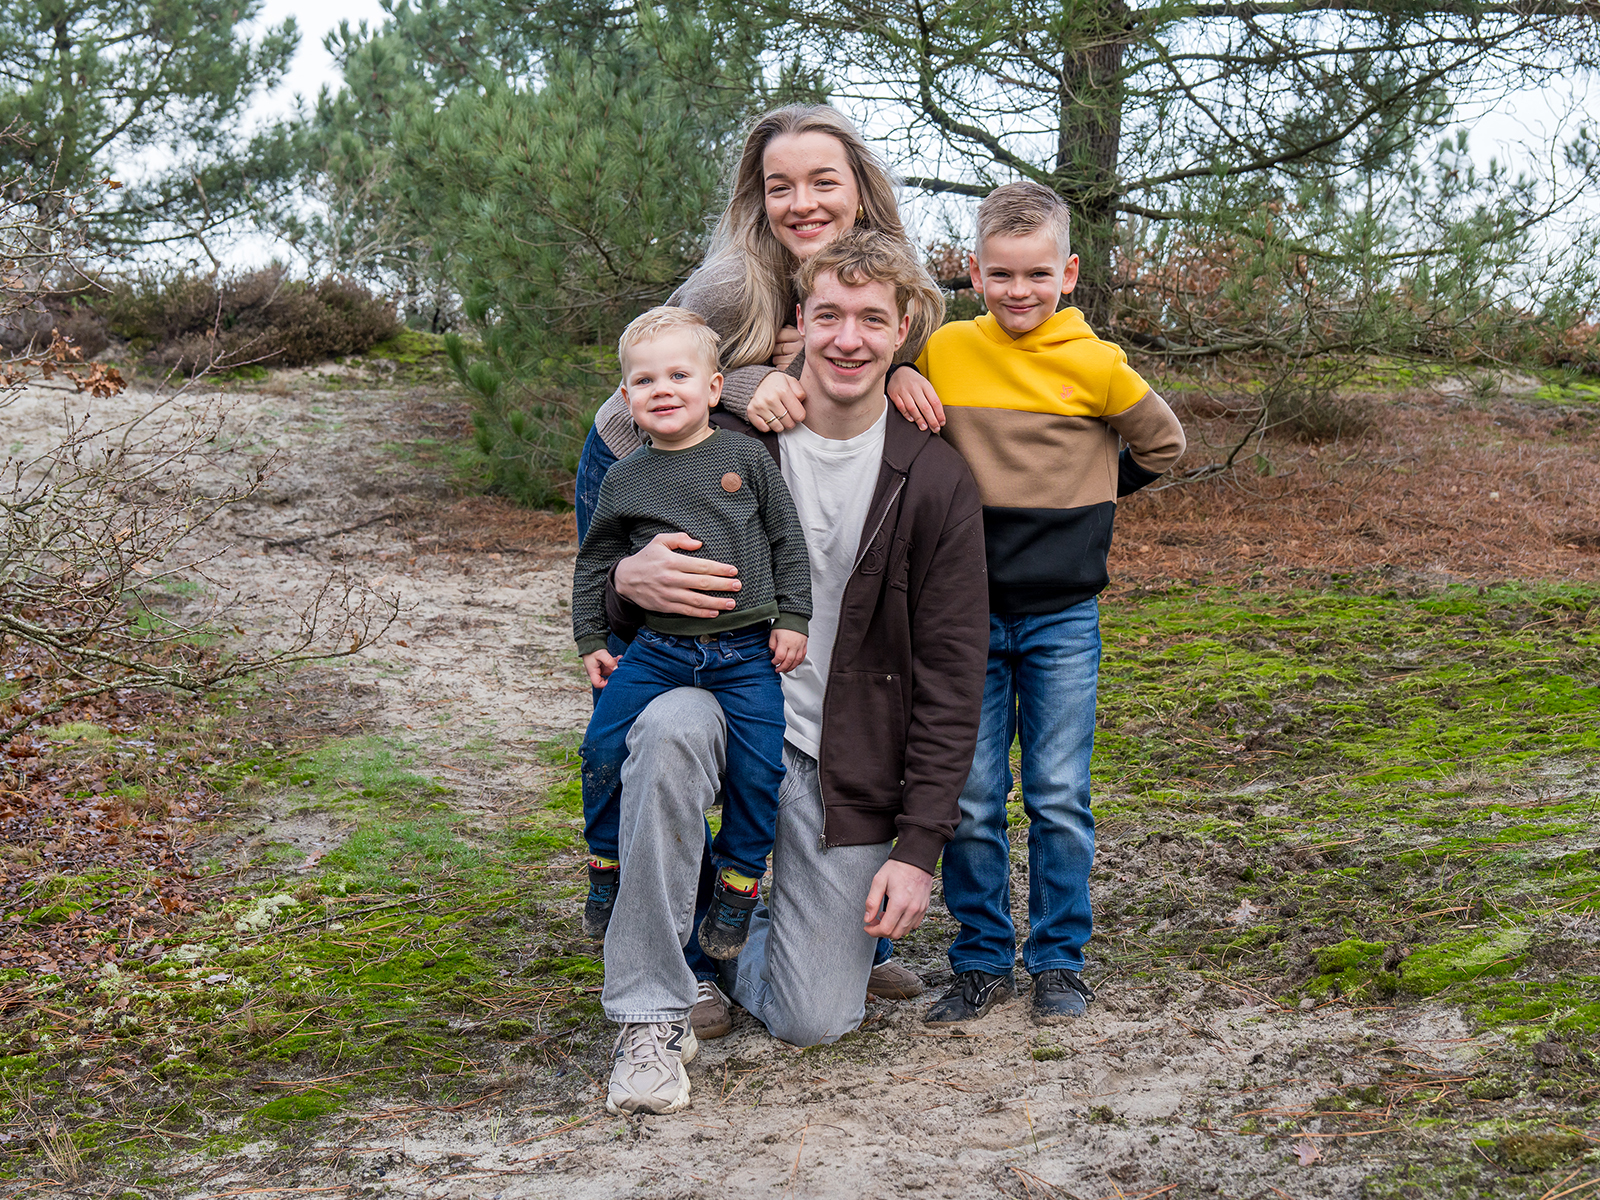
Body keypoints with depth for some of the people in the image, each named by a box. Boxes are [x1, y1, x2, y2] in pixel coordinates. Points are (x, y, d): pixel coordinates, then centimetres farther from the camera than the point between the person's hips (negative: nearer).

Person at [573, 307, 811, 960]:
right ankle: (607, 867, 16)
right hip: (659, 649, 2)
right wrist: (591, 640, 13)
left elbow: (787, 540, 6)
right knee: (603, 746, -6)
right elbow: (594, 562, 16)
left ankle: (737, 886, 11)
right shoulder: (626, 479, 5)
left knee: (758, 767, -9)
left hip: (746, 652, -1)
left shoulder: (745, 457, 0)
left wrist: (792, 618, 2)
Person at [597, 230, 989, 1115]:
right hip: (728, 707, 0)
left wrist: (917, 846, -9)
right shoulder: (728, 441, -4)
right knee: (669, 724, -37)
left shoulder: (936, 483, -6)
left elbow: (951, 677, -4)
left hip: (846, 764, 0)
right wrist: (630, 580, -22)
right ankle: (653, 1015, -23)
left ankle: (729, 933, 30)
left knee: (812, 1020, -7)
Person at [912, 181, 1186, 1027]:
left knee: (1059, 797, 3)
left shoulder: (1096, 366, -4)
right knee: (969, 799, 3)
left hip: (1062, 616, -1)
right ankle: (981, 961, 15)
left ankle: (1060, 961, 16)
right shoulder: (945, 350, 0)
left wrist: (1085, 497, 6)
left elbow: (1162, 445, 11)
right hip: (968, 612, 1)